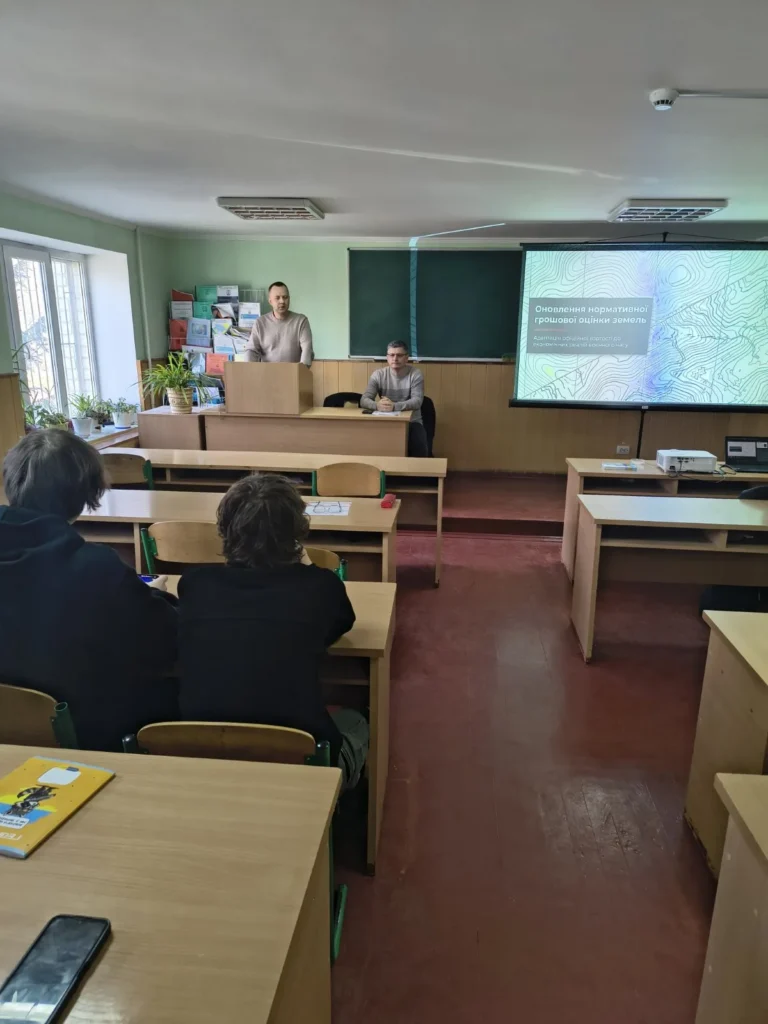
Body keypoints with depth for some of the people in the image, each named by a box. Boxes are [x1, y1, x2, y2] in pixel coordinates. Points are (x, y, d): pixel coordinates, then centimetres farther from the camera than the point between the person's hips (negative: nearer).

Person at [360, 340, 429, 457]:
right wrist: (377, 405, -35)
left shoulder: (416, 374, -6)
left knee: (420, 447, -29)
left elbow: (417, 401, -19)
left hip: (411, 422, -1)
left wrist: (395, 406, -37)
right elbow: (364, 400, -11)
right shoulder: (378, 375, -2)